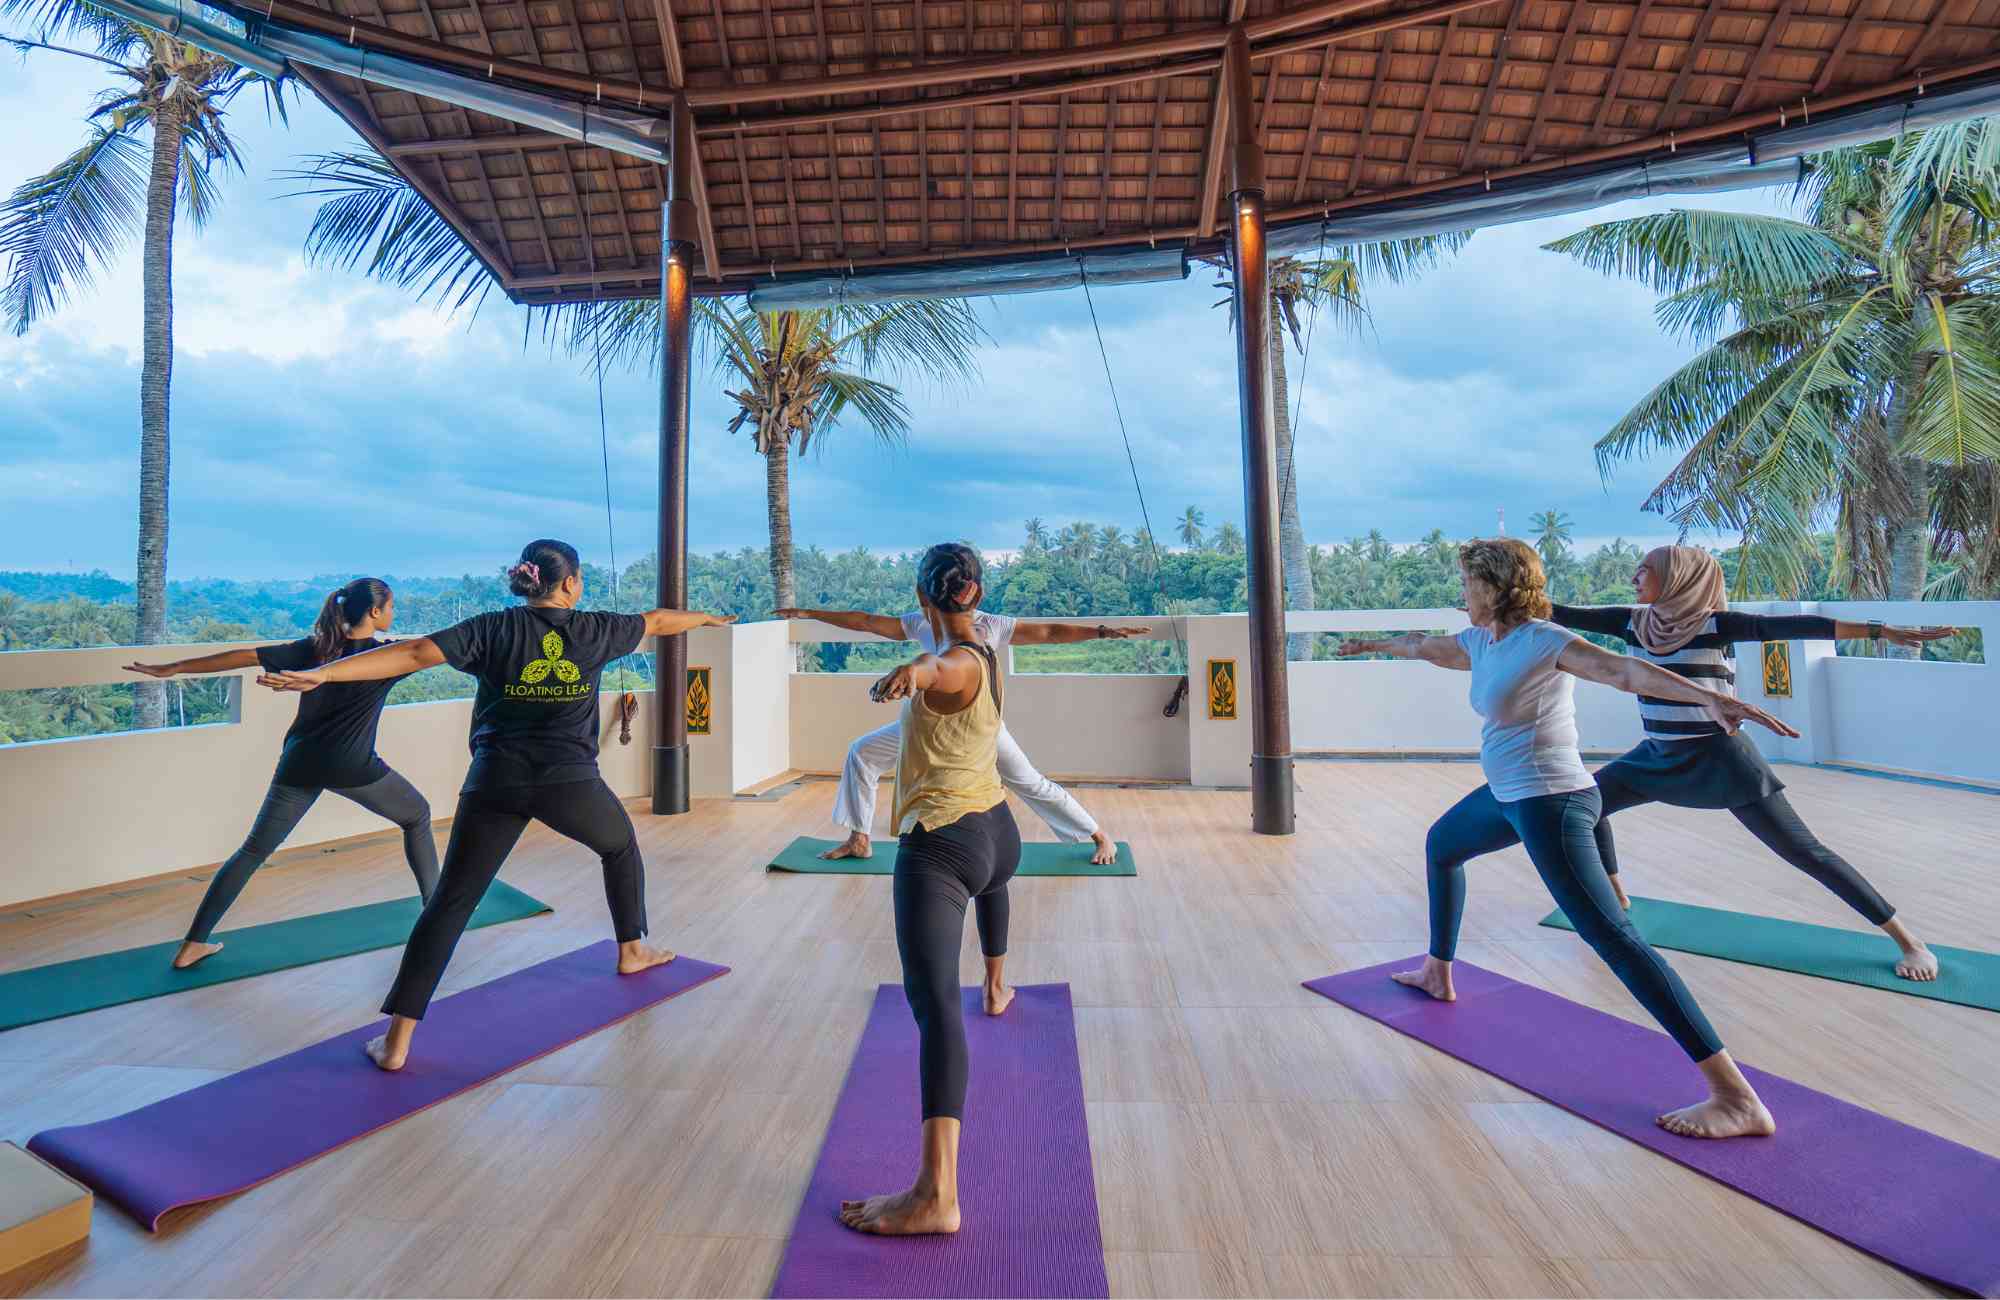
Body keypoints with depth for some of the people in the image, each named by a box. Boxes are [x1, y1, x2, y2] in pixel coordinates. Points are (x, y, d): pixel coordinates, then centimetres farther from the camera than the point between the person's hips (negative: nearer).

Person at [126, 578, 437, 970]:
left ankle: (193, 944, 13)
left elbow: (243, 656, 2)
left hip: (300, 767, 4)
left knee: (254, 851, 14)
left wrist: (172, 668, 8)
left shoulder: (312, 648, 5)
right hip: (352, 768, -4)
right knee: (417, 816, 15)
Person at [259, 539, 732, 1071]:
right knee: (621, 848, 27)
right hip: (568, 782, -1)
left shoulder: (493, 629, 1)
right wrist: (704, 617, 36)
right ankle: (632, 951, 38)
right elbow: (660, 621, 18)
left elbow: (412, 653, -10)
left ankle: (397, 1041, 6)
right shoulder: (593, 629, 2)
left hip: (495, 782, 1)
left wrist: (322, 673, -11)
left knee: (449, 903, 7)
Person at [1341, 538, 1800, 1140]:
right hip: (1508, 796, 10)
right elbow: (1427, 647, 27)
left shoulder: (1543, 640, -16)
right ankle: (1438, 975, 44)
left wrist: (1709, 698, -44)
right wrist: (1376, 645, 42)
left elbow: (1625, 669, -29)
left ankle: (1739, 1100, -9)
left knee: (1612, 936, -14)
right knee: (1440, 846, 28)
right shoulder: (1481, 641, 8)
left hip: (1549, 801, -10)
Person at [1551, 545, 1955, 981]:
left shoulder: (1714, 624, -15)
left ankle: (1907, 939, 16)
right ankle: (1615, 895, 26)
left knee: (1804, 851, -1)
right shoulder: (1634, 622, -1)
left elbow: (1791, 626, -24)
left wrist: (1881, 630, -35)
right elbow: (1567, 615, 0)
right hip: (1660, 757, 6)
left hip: (1720, 759, -6)